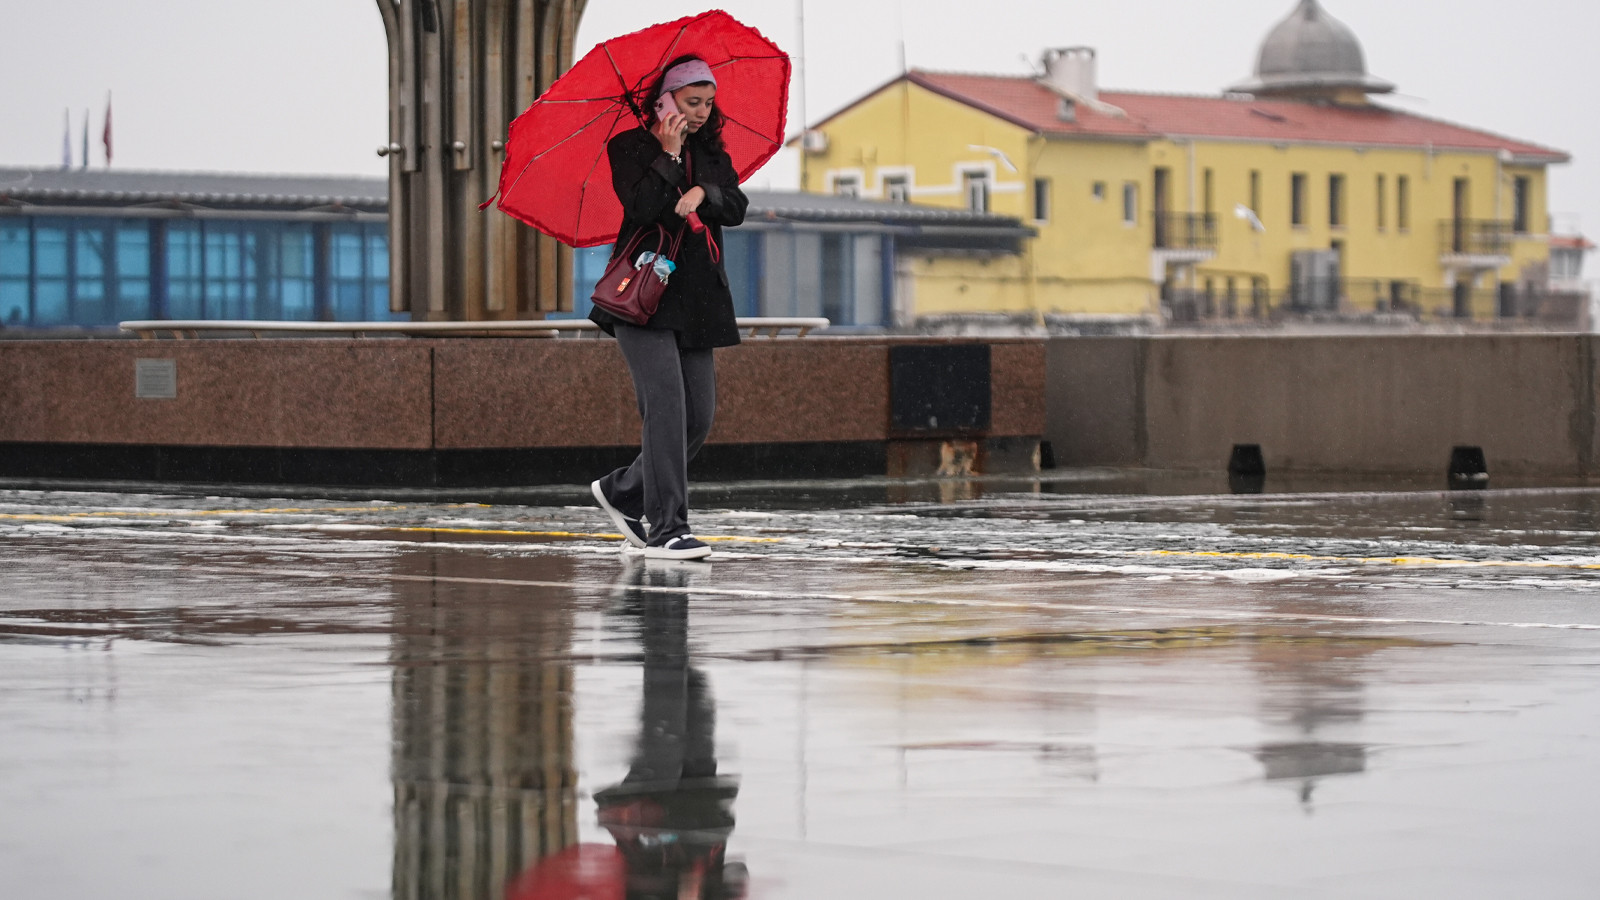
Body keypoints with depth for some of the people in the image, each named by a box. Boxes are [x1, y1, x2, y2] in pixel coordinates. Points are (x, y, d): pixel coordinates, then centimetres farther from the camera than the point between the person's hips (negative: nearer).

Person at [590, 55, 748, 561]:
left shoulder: (711, 150, 15)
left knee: (700, 413, 2)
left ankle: (621, 491, 23)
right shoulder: (629, 147, -1)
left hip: (696, 299, 6)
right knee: (666, 402, -17)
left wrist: (703, 192, -13)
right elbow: (639, 207, -15)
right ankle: (666, 529, -17)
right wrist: (669, 155, -14)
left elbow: (737, 209, 5)